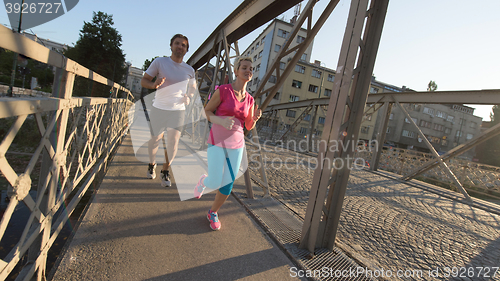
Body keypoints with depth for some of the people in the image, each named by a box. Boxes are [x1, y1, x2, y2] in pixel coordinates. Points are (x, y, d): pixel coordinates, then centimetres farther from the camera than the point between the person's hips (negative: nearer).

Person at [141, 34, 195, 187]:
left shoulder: (189, 70, 6)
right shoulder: (159, 62, -2)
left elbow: (192, 89, 19)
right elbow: (143, 81, 0)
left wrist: (188, 97, -5)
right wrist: (153, 84, -23)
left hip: (178, 110, 1)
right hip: (158, 108, -1)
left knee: (173, 142, -3)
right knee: (154, 140, 9)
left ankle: (165, 171, 18)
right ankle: (152, 164, 37)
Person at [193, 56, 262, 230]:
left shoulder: (250, 100, 5)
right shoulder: (223, 90, -8)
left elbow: (249, 126, 9)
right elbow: (207, 111, 0)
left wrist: (255, 118, -15)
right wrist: (221, 121, -20)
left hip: (236, 145, 4)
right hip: (217, 142, -3)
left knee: (227, 184, 4)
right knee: (214, 184, -4)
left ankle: (213, 213, 30)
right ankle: (204, 180, 34)